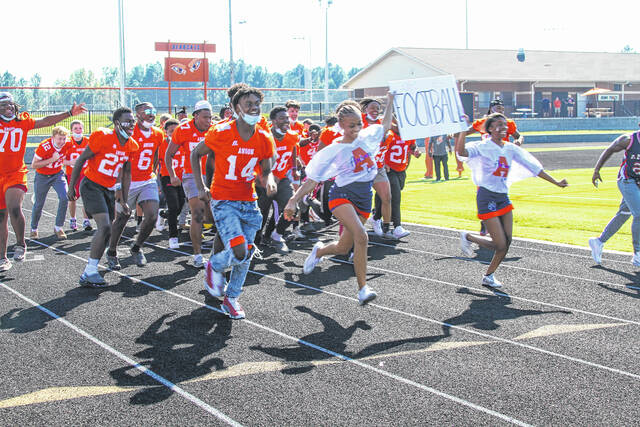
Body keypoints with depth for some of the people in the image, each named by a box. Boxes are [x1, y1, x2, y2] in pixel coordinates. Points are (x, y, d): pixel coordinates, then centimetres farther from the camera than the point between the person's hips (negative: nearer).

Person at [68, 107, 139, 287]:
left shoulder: (131, 146, 3)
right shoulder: (103, 137, -17)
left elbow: (126, 174, 13)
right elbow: (81, 160, -9)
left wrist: (124, 201, 13)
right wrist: (71, 187, -7)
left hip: (109, 190, 7)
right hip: (92, 186, -7)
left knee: (105, 231, 4)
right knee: (105, 227, -20)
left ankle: (91, 270, 14)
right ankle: (89, 273, -15)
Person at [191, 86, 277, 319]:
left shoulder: (264, 138, -1)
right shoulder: (221, 133, -12)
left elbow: (266, 170, 10)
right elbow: (196, 154, 2)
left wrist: (269, 180, -14)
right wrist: (201, 188, -2)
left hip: (248, 201, 5)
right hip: (223, 201, -5)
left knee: (246, 254, 6)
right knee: (239, 251, -18)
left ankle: (231, 298, 24)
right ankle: (215, 266, 15)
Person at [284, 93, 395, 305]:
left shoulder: (368, 136, 7)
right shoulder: (333, 151, -5)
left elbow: (385, 127, 31)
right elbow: (311, 180, -5)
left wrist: (390, 103, 29)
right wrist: (294, 200, -15)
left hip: (364, 198, 5)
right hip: (342, 194, -5)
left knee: (343, 248, 7)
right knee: (361, 236, -29)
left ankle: (319, 251, 42)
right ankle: (362, 288, -23)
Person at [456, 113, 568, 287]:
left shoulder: (511, 149, 8)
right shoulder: (483, 147, -10)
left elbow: (534, 167, 11)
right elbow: (461, 151, -29)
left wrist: (556, 183, 10)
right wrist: (464, 130, -39)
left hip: (503, 197, 7)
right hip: (487, 196, -7)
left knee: (507, 242, 2)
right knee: (500, 245, -8)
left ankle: (488, 276, 19)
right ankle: (468, 237, 18)